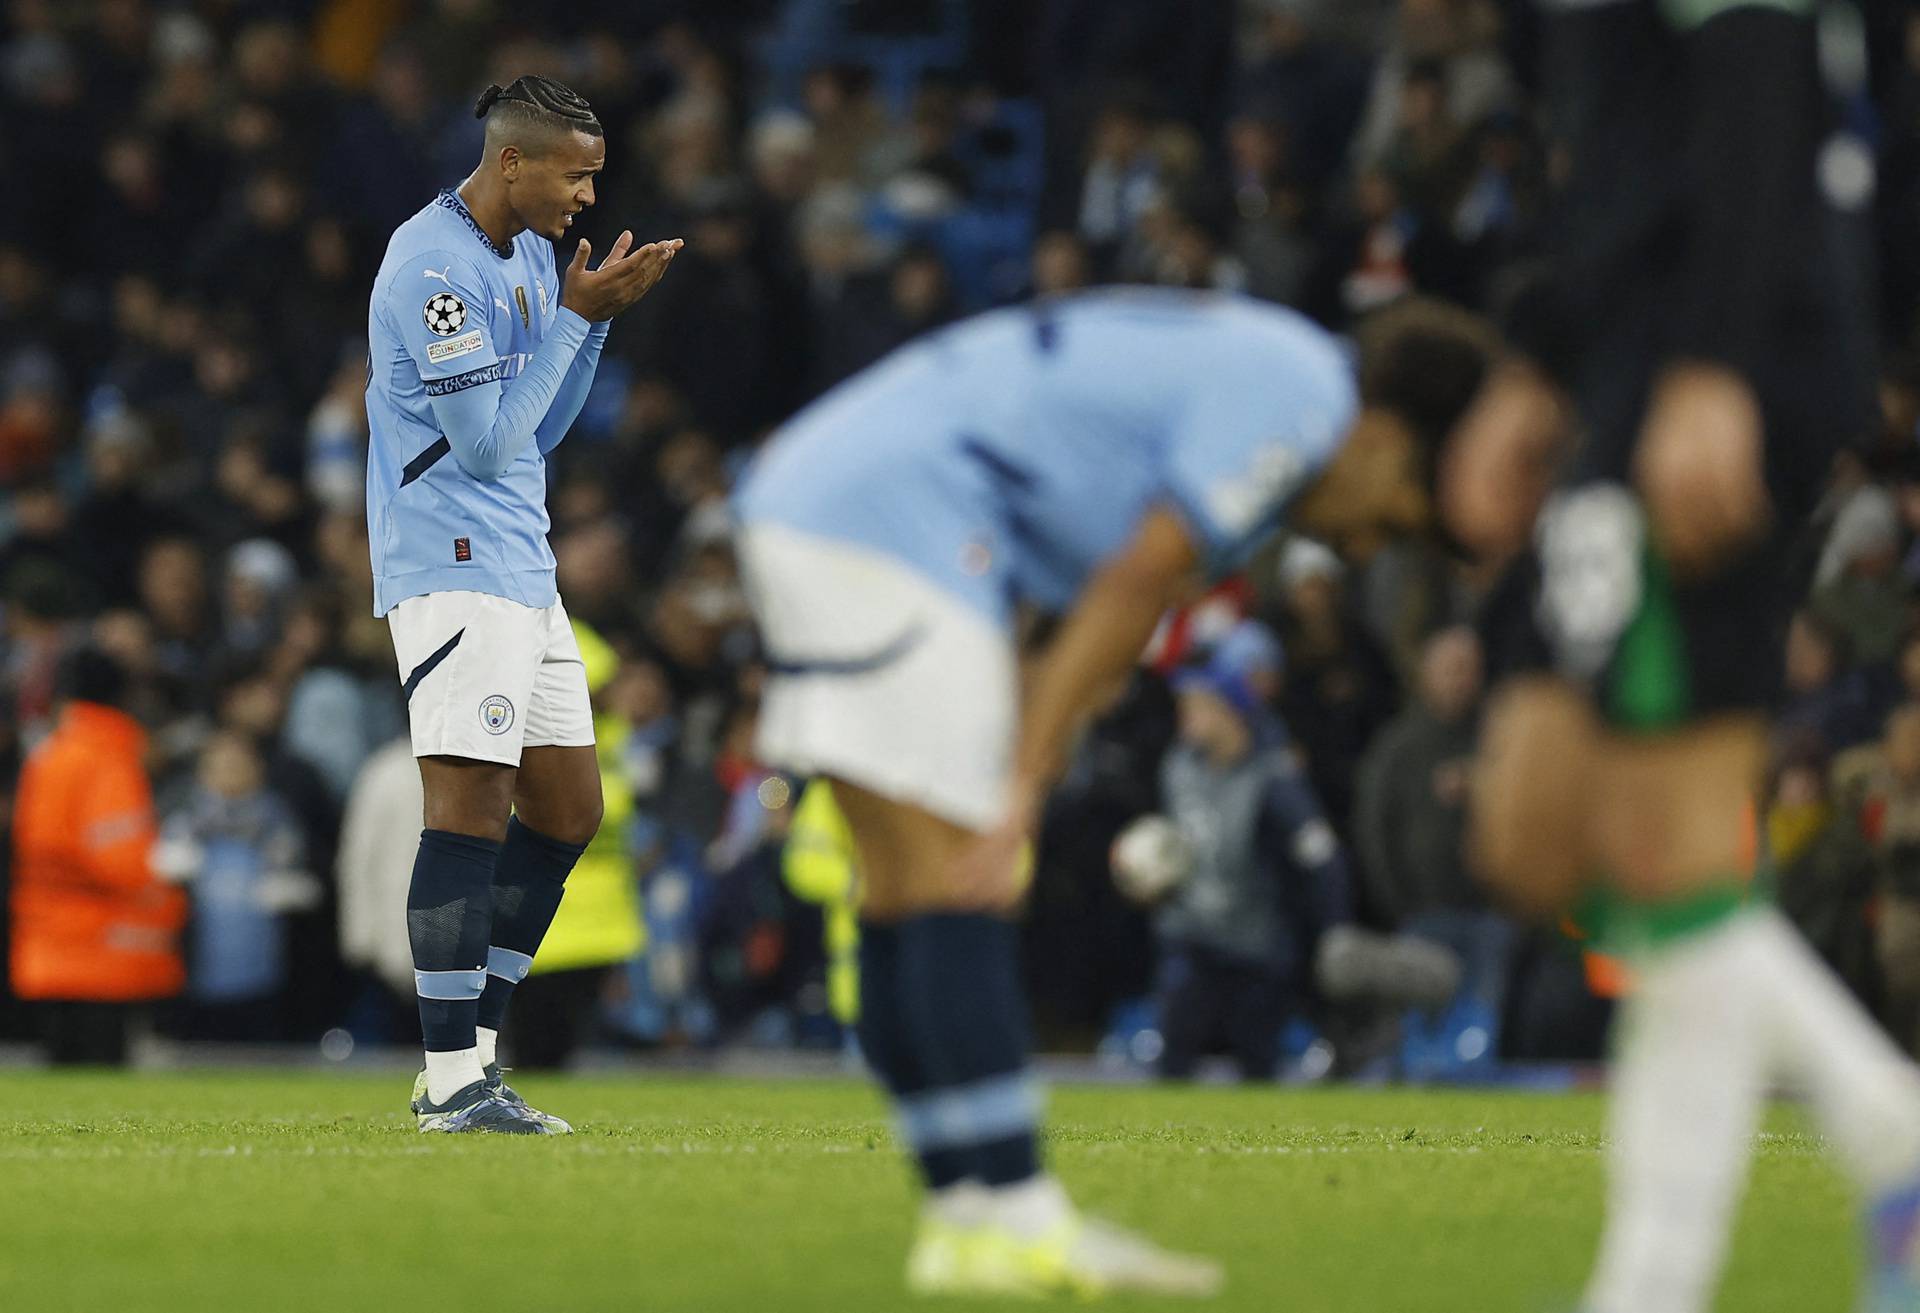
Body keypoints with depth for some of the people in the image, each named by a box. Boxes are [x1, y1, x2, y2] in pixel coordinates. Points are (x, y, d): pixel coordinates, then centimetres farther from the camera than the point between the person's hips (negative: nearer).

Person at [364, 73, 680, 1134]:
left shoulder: (530, 255, 15)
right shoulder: (433, 265, -15)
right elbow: (489, 441, -17)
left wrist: (598, 316, 7)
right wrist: (578, 314, -12)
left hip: (520, 566, 10)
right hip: (451, 566, -10)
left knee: (568, 810, 9)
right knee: (471, 809, -13)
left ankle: (472, 1056, 14)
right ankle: (451, 1082, -11)